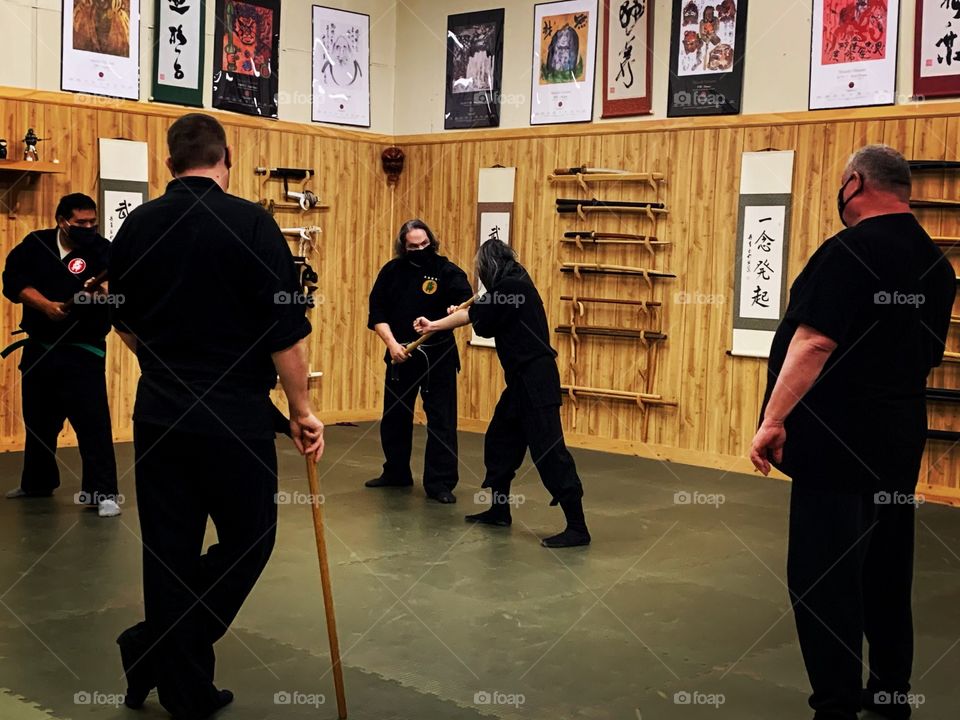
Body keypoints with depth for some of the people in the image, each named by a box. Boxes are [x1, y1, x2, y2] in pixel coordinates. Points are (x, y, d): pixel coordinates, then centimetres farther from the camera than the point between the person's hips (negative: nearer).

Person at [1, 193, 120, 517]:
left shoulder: (100, 250, -9)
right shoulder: (35, 245, 1)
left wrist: (104, 291, -49)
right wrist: (46, 305, -23)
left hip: (82, 351, -4)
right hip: (39, 347, 4)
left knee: (92, 420, -13)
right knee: (37, 420, 18)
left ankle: (103, 492, -7)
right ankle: (37, 482, 38)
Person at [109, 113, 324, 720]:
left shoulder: (137, 227, 4)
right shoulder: (250, 224, -12)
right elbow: (286, 328, -14)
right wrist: (302, 410, -3)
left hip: (158, 413, 5)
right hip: (236, 414, -5)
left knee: (170, 548, 12)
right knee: (248, 538, 12)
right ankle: (155, 649, 5)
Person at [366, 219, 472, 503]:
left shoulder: (447, 271, -9)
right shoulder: (392, 272, 0)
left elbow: (467, 304, -22)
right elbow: (377, 314, 0)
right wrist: (392, 344, -14)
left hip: (438, 356, -3)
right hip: (400, 354, 4)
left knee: (441, 420, -4)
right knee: (394, 417, 14)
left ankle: (440, 482, 3)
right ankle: (396, 473, 32)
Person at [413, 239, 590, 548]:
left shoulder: (512, 287, -16)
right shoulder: (515, 286, 14)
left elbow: (483, 324, -8)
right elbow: (478, 315, 20)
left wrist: (464, 316, 15)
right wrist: (434, 325, 27)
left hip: (535, 380, -11)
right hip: (524, 379, 11)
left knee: (548, 451, -11)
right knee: (499, 440, 19)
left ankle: (577, 528, -8)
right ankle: (499, 510, 32)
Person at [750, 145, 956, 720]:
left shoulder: (850, 251, -16)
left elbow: (815, 341, -24)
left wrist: (774, 418, -23)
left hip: (840, 438, -9)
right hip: (902, 435, 9)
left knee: (822, 575, -3)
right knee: (886, 565, 18)